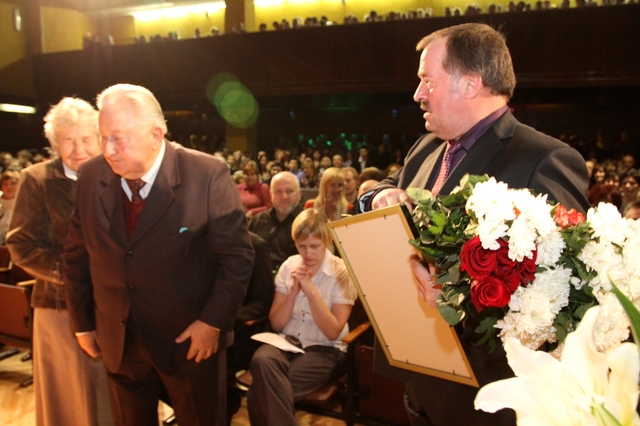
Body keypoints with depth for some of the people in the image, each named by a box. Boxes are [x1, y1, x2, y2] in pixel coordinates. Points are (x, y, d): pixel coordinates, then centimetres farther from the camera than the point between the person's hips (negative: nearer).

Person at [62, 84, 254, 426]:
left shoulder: (207, 175, -18)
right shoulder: (91, 176, -5)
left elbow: (237, 255, -13)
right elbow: (76, 255, 6)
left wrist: (214, 321, -16)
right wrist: (82, 323, 9)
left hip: (190, 340, -3)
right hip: (118, 343, 4)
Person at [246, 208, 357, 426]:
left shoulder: (341, 272, -6)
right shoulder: (289, 265, 5)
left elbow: (333, 332, -11)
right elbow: (276, 324, 4)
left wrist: (311, 290, -18)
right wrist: (293, 291, -12)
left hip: (323, 350, -4)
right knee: (261, 360, -32)